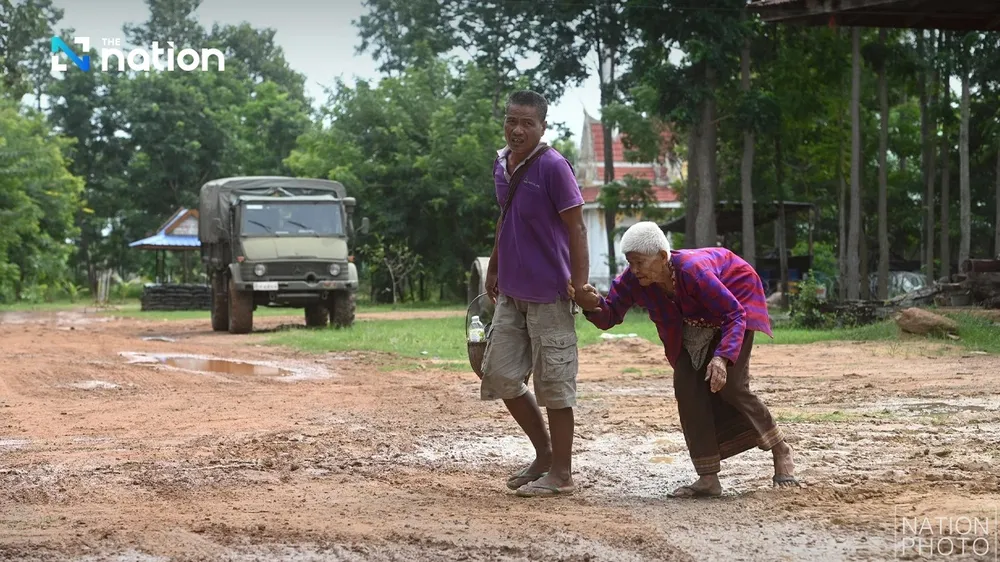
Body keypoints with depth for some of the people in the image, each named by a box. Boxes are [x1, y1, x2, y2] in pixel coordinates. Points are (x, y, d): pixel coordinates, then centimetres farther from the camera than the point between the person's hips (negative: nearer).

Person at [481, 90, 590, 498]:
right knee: (500, 375, 11)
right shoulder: (501, 163, 7)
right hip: (510, 292, 8)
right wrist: (493, 268, 20)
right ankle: (544, 453, 26)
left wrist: (580, 284, -18)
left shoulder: (553, 167, -15)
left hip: (549, 295, -8)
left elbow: (575, 227, -14)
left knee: (554, 383, 0)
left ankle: (561, 473, 11)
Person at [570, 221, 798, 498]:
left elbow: (735, 314, -37)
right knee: (687, 386, -10)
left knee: (730, 385, -17)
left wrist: (723, 357, -51)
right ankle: (708, 478, -6)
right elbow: (610, 315, -24)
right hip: (695, 322, 6)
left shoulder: (691, 271, -41)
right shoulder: (633, 279, -25)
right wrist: (593, 306, -48)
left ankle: (780, 450, 7)